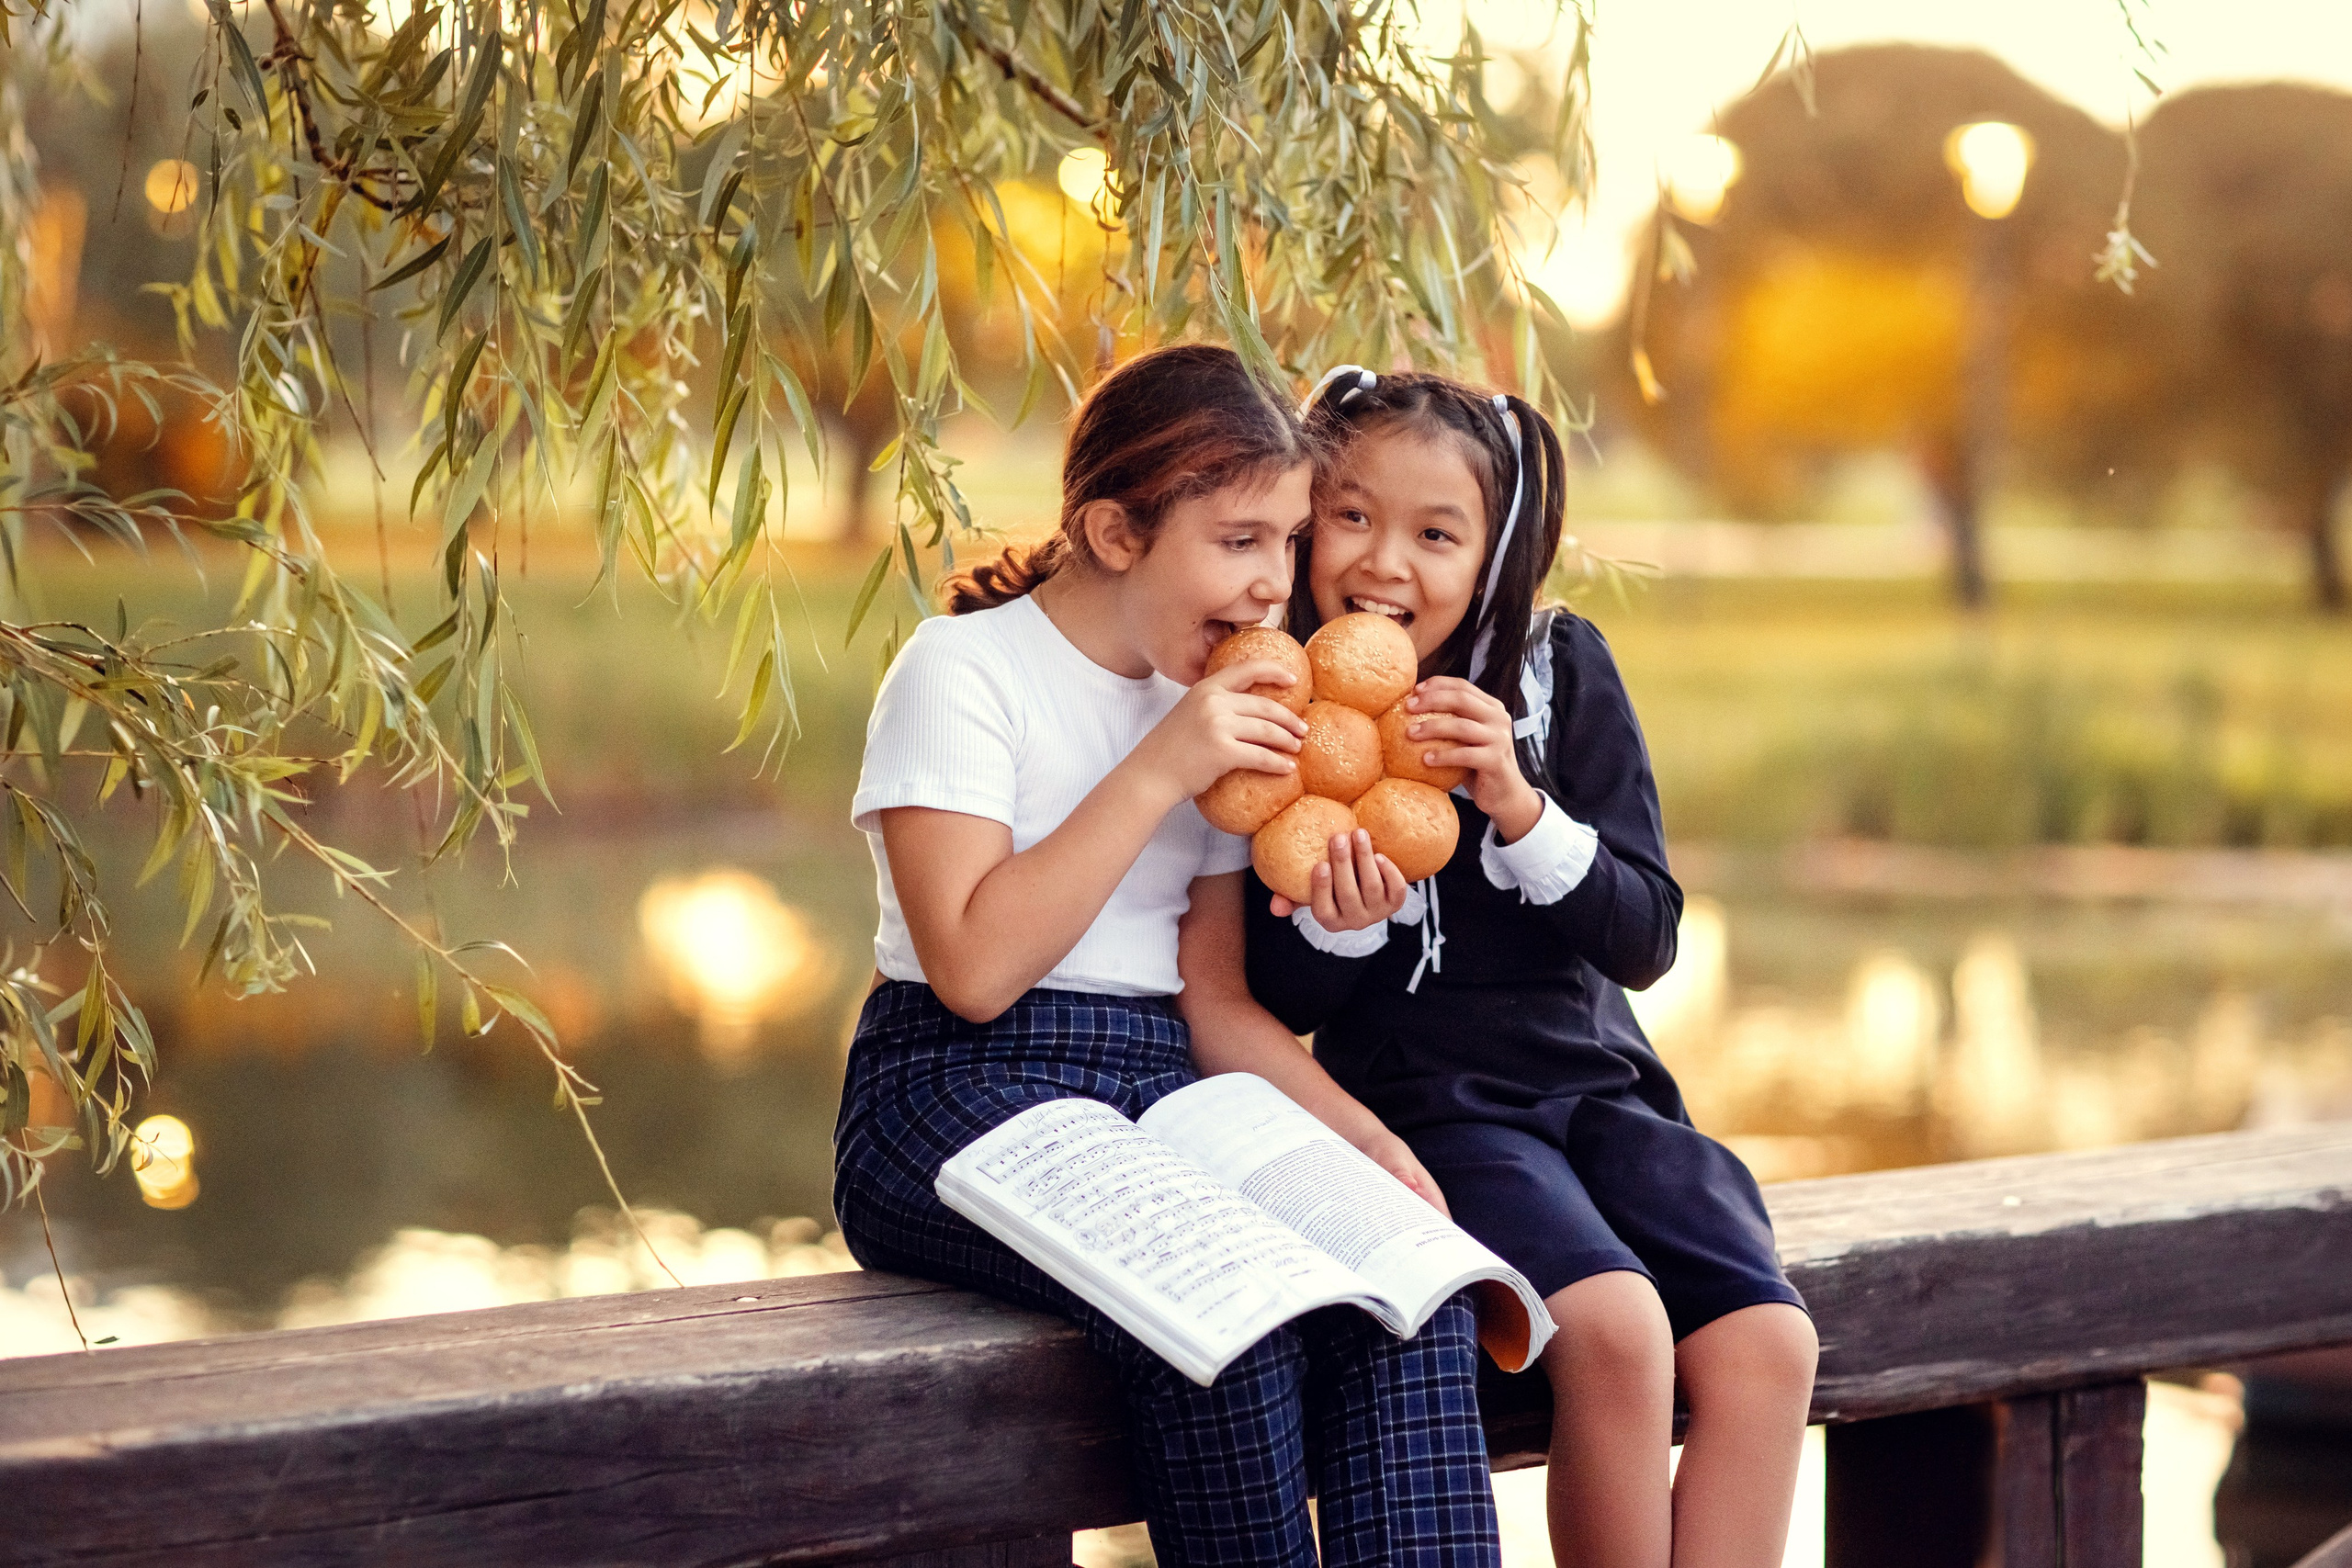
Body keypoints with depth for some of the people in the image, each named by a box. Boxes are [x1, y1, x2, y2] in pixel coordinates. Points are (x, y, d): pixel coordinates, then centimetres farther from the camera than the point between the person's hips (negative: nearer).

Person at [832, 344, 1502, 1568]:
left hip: (1161, 1090, 6)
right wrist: (1158, 772, -16)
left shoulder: (1214, 705, 16)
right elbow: (974, 969, -16)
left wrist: (1360, 1134, -2)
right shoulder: (966, 669, -5)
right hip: (959, 1095, -6)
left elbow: (1216, 1002, 15)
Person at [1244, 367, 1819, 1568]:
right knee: (1613, 1328, -29)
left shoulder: (1564, 671, 3)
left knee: (1764, 1343, -21)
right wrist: (1337, 921, -20)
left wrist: (1522, 809, -18)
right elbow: (1285, 1001, 2)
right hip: (1424, 1107, -3)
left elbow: (1645, 942, -2)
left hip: (1600, 1087, 3)